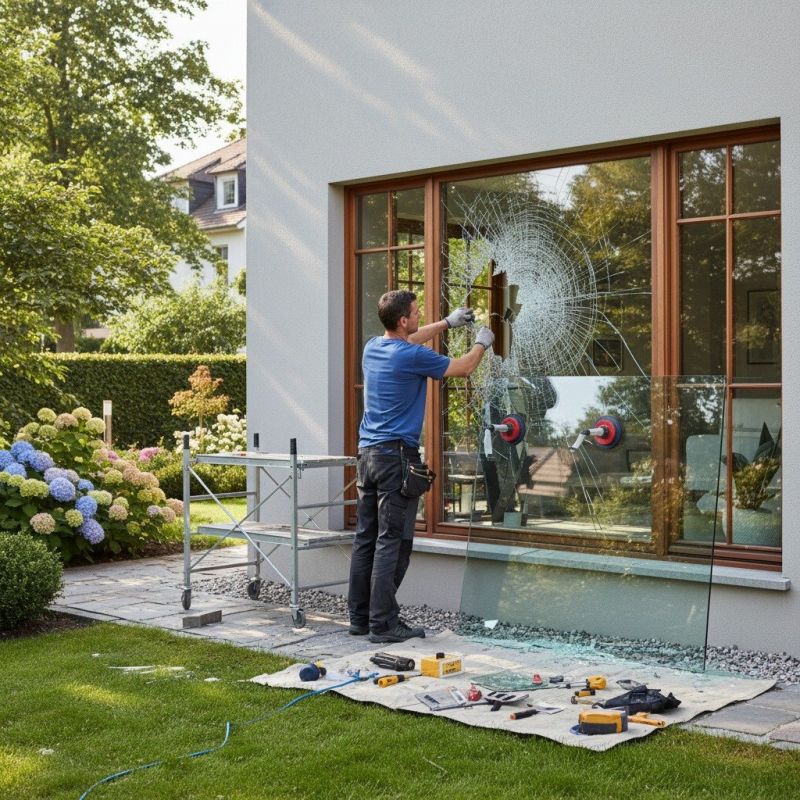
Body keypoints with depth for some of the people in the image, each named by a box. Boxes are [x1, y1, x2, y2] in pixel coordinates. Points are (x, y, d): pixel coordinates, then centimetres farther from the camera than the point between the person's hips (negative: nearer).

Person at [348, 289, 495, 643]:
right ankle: (383, 623, -5)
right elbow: (464, 368, 1)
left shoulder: (373, 347, 9)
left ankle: (360, 617, 14)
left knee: (366, 538, 10)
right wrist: (482, 343, 20)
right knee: (391, 542, -6)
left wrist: (447, 323, 35)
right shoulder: (412, 357, -13)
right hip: (397, 456, -8)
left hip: (367, 454, 8)